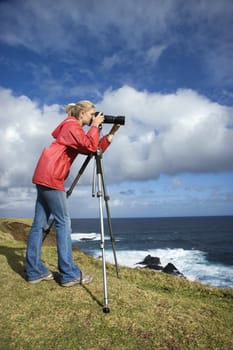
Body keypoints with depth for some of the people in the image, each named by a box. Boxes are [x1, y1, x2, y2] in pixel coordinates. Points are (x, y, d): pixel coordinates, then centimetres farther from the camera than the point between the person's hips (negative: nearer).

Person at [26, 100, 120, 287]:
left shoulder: (75, 128, 24)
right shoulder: (72, 126, -5)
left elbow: (97, 149, 18)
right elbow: (90, 147, -20)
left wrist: (112, 132, 13)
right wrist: (95, 126, -6)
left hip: (45, 176, 10)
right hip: (51, 177, -10)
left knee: (40, 223, 6)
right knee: (63, 222, -9)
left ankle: (35, 271, 11)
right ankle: (69, 274, -4)